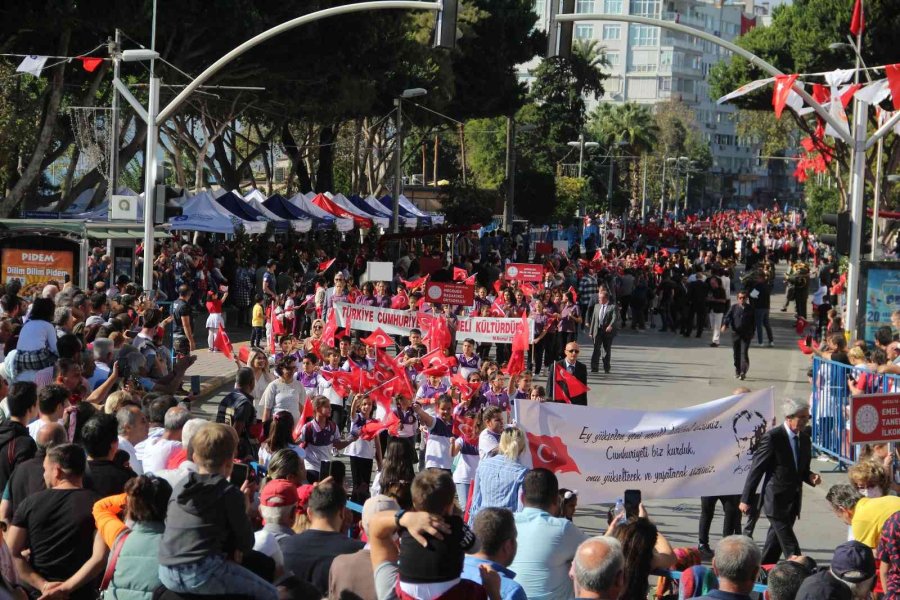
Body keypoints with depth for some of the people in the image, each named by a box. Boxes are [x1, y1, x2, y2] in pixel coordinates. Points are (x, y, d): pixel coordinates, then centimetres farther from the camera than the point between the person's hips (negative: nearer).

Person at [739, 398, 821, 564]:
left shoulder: (805, 439, 9)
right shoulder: (773, 437, -13)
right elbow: (756, 469, -10)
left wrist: (810, 477, -3)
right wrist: (745, 499, -10)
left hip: (793, 501, 7)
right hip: (776, 500, -7)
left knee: (775, 543, 14)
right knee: (790, 545, -10)